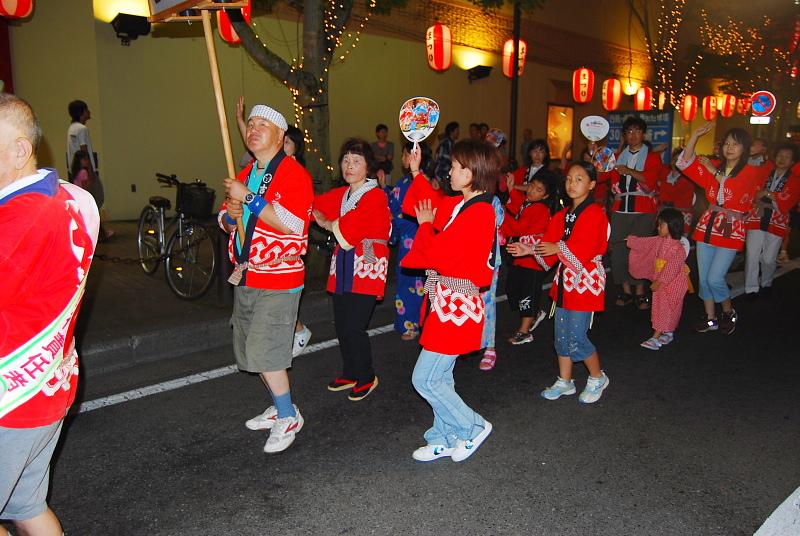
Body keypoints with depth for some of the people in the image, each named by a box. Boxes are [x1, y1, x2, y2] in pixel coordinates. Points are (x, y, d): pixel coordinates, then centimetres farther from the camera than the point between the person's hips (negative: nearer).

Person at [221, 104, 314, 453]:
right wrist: (230, 213, -4)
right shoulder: (246, 175, 15)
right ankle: (280, 408, 33)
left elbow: (293, 223, -25)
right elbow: (227, 223, 21)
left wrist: (248, 198, -23)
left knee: (264, 352, -9)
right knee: (253, 351, 15)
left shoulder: (293, 173, -11)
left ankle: (288, 418, 10)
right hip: (245, 278, 9)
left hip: (278, 280, -9)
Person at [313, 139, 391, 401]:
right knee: (341, 325, 10)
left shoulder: (376, 196, -9)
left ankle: (366, 378, 14)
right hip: (343, 266, 7)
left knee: (353, 328, -7)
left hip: (367, 267, -7)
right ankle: (350, 374, 29)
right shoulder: (339, 195, 14)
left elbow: (349, 228, -17)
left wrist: (328, 224, -1)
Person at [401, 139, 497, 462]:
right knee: (439, 377, 16)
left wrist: (425, 225, -5)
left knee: (426, 380, -3)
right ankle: (444, 440, 31)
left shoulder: (479, 212, -20)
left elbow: (436, 254, -23)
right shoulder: (454, 205, 7)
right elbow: (419, 206, 19)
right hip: (444, 300, 9)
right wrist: (416, 171, 14)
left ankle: (473, 427, 16)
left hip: (457, 304, -9)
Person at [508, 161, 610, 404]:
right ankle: (565, 381, 27)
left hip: (586, 282, -7)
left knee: (577, 338, -4)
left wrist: (559, 248, -29)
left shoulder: (596, 214, -12)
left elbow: (586, 248, -23)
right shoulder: (563, 215, 12)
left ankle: (598, 378, 20)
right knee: (562, 335, 13)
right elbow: (549, 246, 8)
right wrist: (531, 250, -8)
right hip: (564, 280, 7)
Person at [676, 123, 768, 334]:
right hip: (707, 225, 5)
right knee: (703, 277, 6)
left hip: (731, 230, -5)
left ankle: (729, 312, 16)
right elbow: (686, 163, 2)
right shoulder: (715, 166, 12)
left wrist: (714, 172, -15)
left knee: (715, 279, -10)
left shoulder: (752, 172, -2)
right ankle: (710, 318, 20)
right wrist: (696, 135, -5)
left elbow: (736, 193, -19)